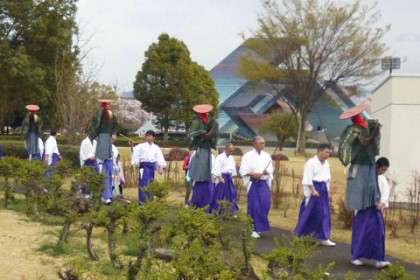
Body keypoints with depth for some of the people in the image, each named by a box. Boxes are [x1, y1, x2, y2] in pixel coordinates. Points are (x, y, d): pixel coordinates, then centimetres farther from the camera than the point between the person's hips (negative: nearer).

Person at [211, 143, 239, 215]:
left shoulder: (232, 158, 12)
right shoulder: (220, 157, -10)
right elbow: (216, 169, -15)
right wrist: (220, 178, -19)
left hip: (229, 178, 7)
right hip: (222, 177, -7)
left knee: (231, 194, 8)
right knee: (220, 195, -2)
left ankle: (232, 211, 17)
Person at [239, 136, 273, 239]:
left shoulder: (266, 156, 8)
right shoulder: (248, 156, -5)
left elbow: (271, 169, 9)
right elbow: (243, 171, -7)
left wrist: (266, 172, -13)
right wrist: (253, 174, -19)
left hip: (264, 183, 4)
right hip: (253, 184, -4)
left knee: (265, 205, 1)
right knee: (254, 206, -1)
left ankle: (260, 226, 21)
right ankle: (254, 229, 8)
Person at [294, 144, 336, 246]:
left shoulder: (326, 164, 11)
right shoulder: (311, 163, -12)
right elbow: (308, 179, -16)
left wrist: (326, 190, 13)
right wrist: (313, 190, -21)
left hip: (323, 191, 7)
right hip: (313, 189, -7)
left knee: (325, 214, 4)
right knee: (308, 213, 0)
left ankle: (324, 238, 9)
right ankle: (299, 235, 15)